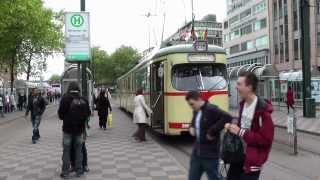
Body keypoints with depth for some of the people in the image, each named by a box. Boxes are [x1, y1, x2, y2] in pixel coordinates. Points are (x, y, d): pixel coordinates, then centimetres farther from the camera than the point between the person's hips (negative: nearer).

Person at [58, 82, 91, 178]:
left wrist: (64, 118, 11)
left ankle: (65, 172, 9)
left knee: (66, 150, 6)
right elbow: (88, 113, 5)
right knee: (78, 150, 12)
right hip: (80, 128, 3)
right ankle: (79, 171, 17)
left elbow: (60, 113, -9)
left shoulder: (65, 98, -11)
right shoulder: (83, 100, -1)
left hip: (68, 128, -3)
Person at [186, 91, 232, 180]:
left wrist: (212, 132, -25)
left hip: (210, 154, -8)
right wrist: (191, 127, 8)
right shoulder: (196, 111, 9)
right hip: (196, 153, 8)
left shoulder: (211, 109, -18)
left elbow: (228, 118, -31)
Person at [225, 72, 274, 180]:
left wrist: (240, 132, -23)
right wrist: (233, 127, 0)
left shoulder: (262, 110, -22)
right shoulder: (243, 104, 5)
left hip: (252, 161, -8)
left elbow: (266, 139, -24)